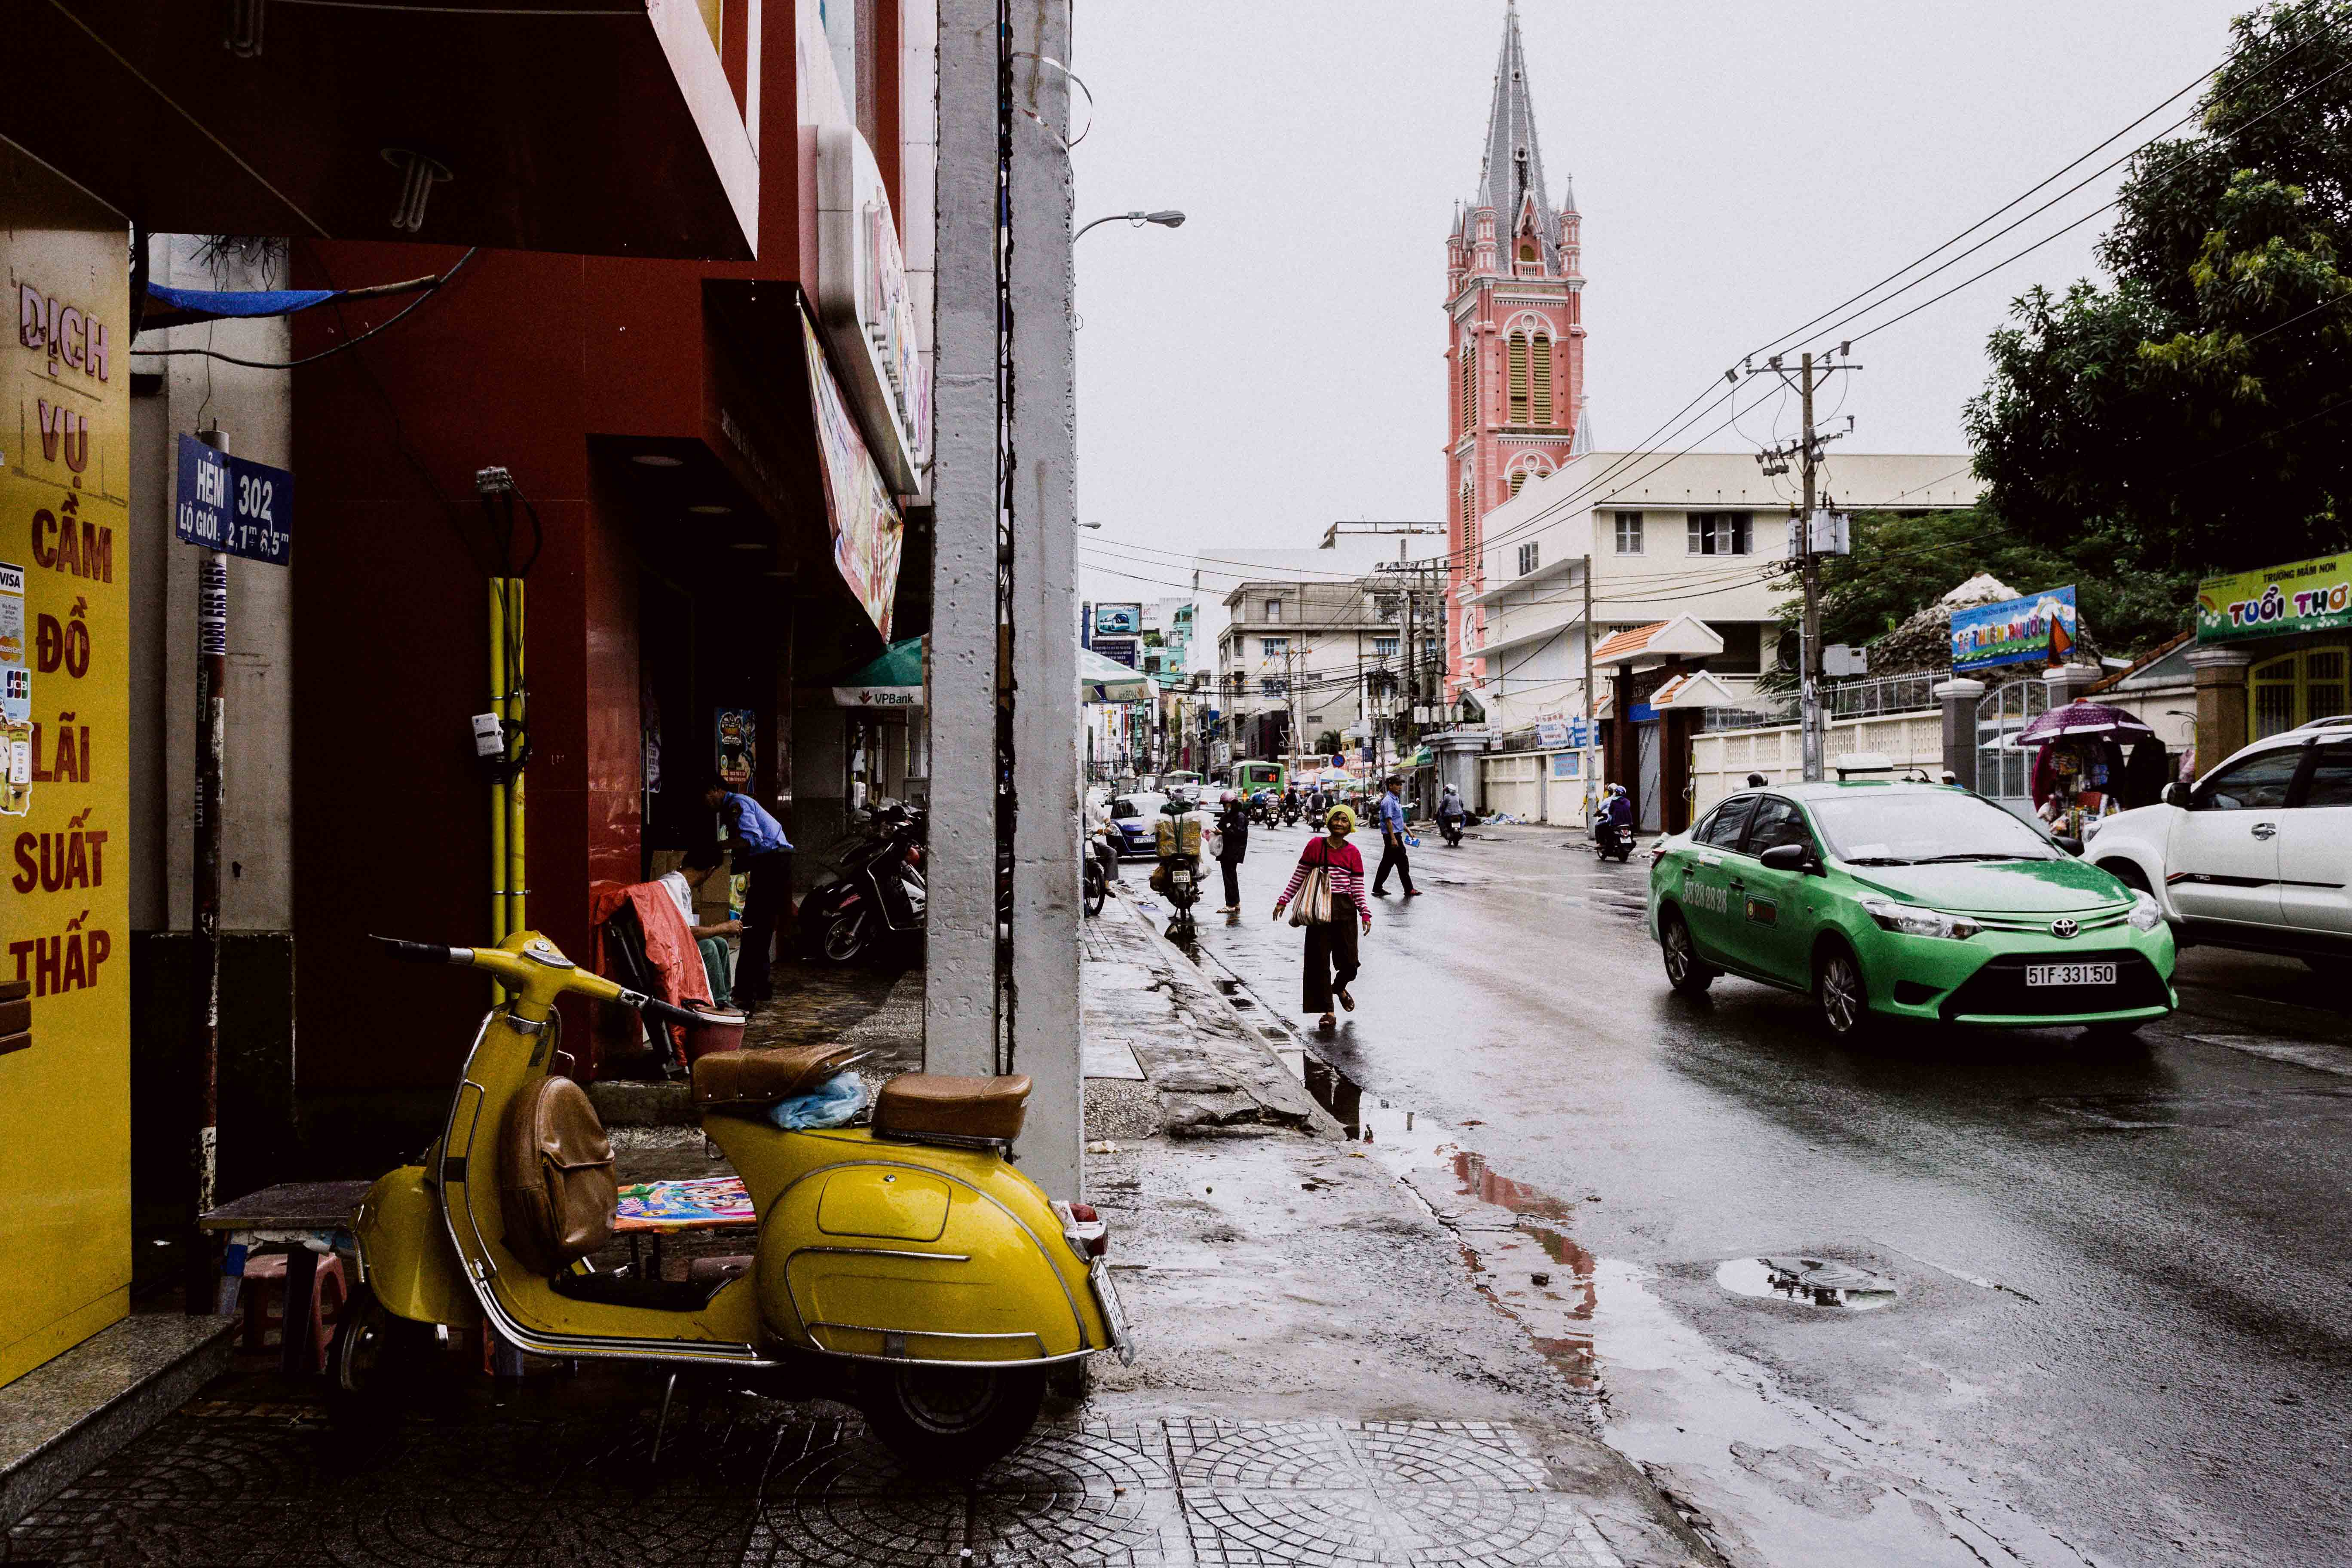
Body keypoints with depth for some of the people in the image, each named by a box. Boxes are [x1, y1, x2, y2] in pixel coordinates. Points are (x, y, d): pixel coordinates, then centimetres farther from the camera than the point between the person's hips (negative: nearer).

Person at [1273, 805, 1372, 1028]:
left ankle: (1339, 988, 35)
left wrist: (1365, 914, -6)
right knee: (1320, 960, -2)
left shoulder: (1352, 853, 2)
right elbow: (1299, 877, 6)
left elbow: (1358, 888, 2)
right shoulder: (1315, 845, 0)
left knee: (1349, 962, 0)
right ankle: (1328, 1011, 7)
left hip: (1345, 909, 1)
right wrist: (1283, 901, 4)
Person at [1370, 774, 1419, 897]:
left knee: (1387, 862, 11)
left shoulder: (1395, 799, 16)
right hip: (1392, 836, -10)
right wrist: (1393, 839, -24)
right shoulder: (1389, 801, -15)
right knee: (1403, 863, -5)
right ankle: (1409, 890, 1)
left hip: (1396, 835, 10)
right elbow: (1388, 821, -20)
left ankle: (1378, 889, 14)